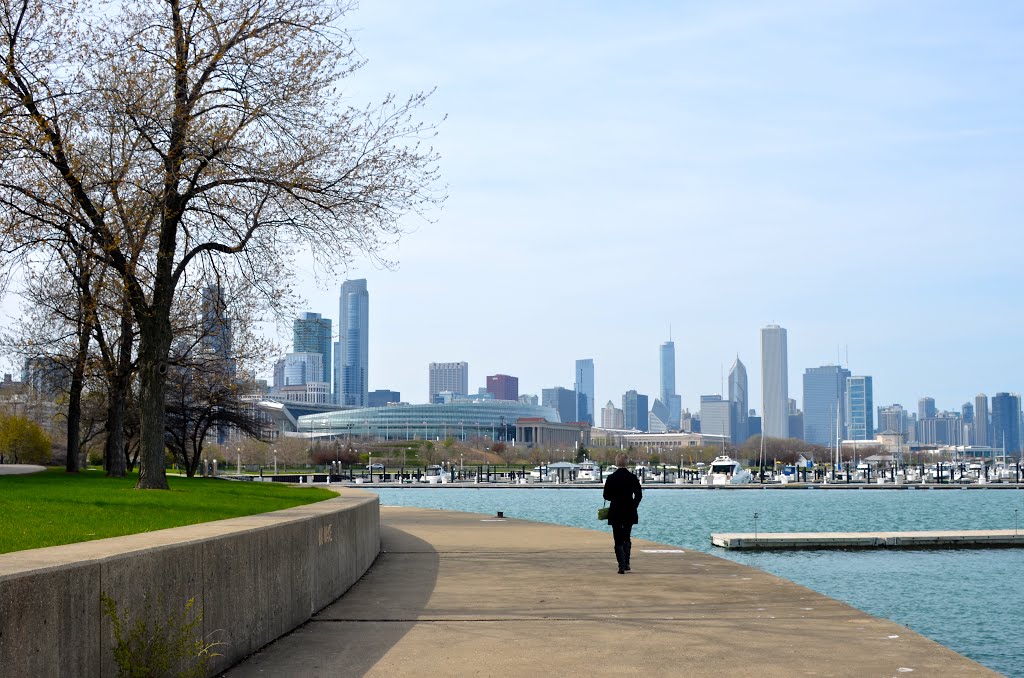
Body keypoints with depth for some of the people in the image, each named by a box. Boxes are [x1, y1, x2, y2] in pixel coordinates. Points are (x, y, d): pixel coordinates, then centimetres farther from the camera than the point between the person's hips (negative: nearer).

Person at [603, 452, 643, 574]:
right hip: (629, 512, 2)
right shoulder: (632, 477, -4)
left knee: (618, 540, 2)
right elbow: (639, 495, -3)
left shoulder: (611, 478, -8)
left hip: (615, 512, -2)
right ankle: (626, 563, 18)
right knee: (626, 537, 19)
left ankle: (622, 566, -7)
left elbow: (606, 496, -4)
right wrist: (633, 506, 10)